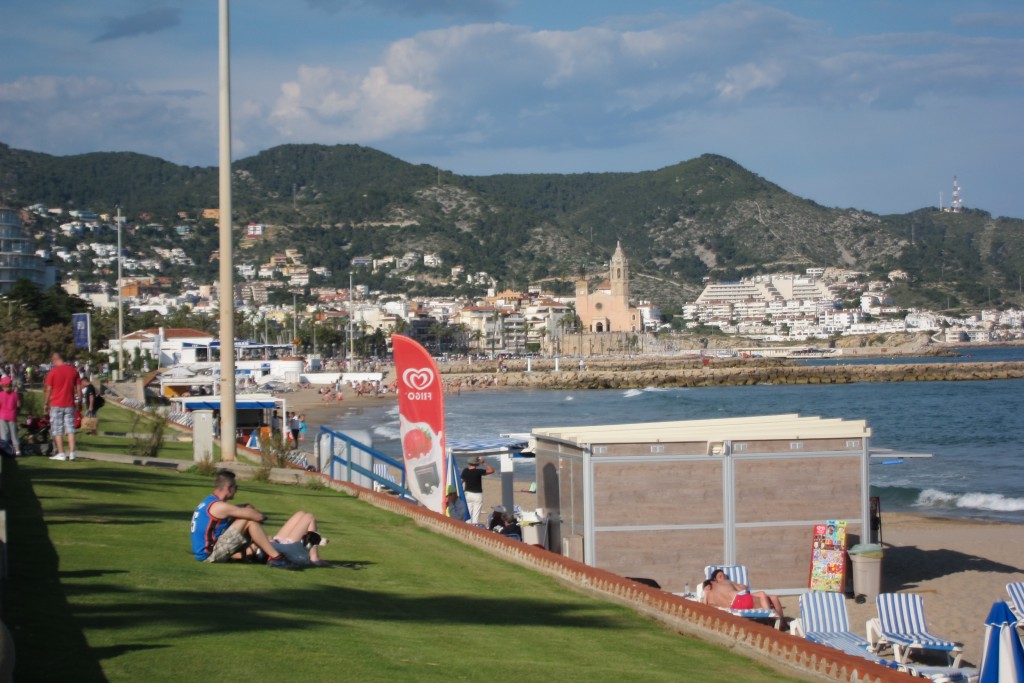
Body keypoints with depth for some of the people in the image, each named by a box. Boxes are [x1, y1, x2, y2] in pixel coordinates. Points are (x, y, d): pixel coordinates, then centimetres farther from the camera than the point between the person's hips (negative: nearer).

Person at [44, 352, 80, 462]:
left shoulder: (53, 372, -8)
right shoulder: (73, 371, 4)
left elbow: (48, 389, -6)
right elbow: (77, 388, 7)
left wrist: (45, 404, 3)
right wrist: (78, 401, 14)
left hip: (56, 404, -4)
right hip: (70, 404, 4)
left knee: (57, 430, 2)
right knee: (70, 429, 5)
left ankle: (61, 454, 0)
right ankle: (71, 453, -1)